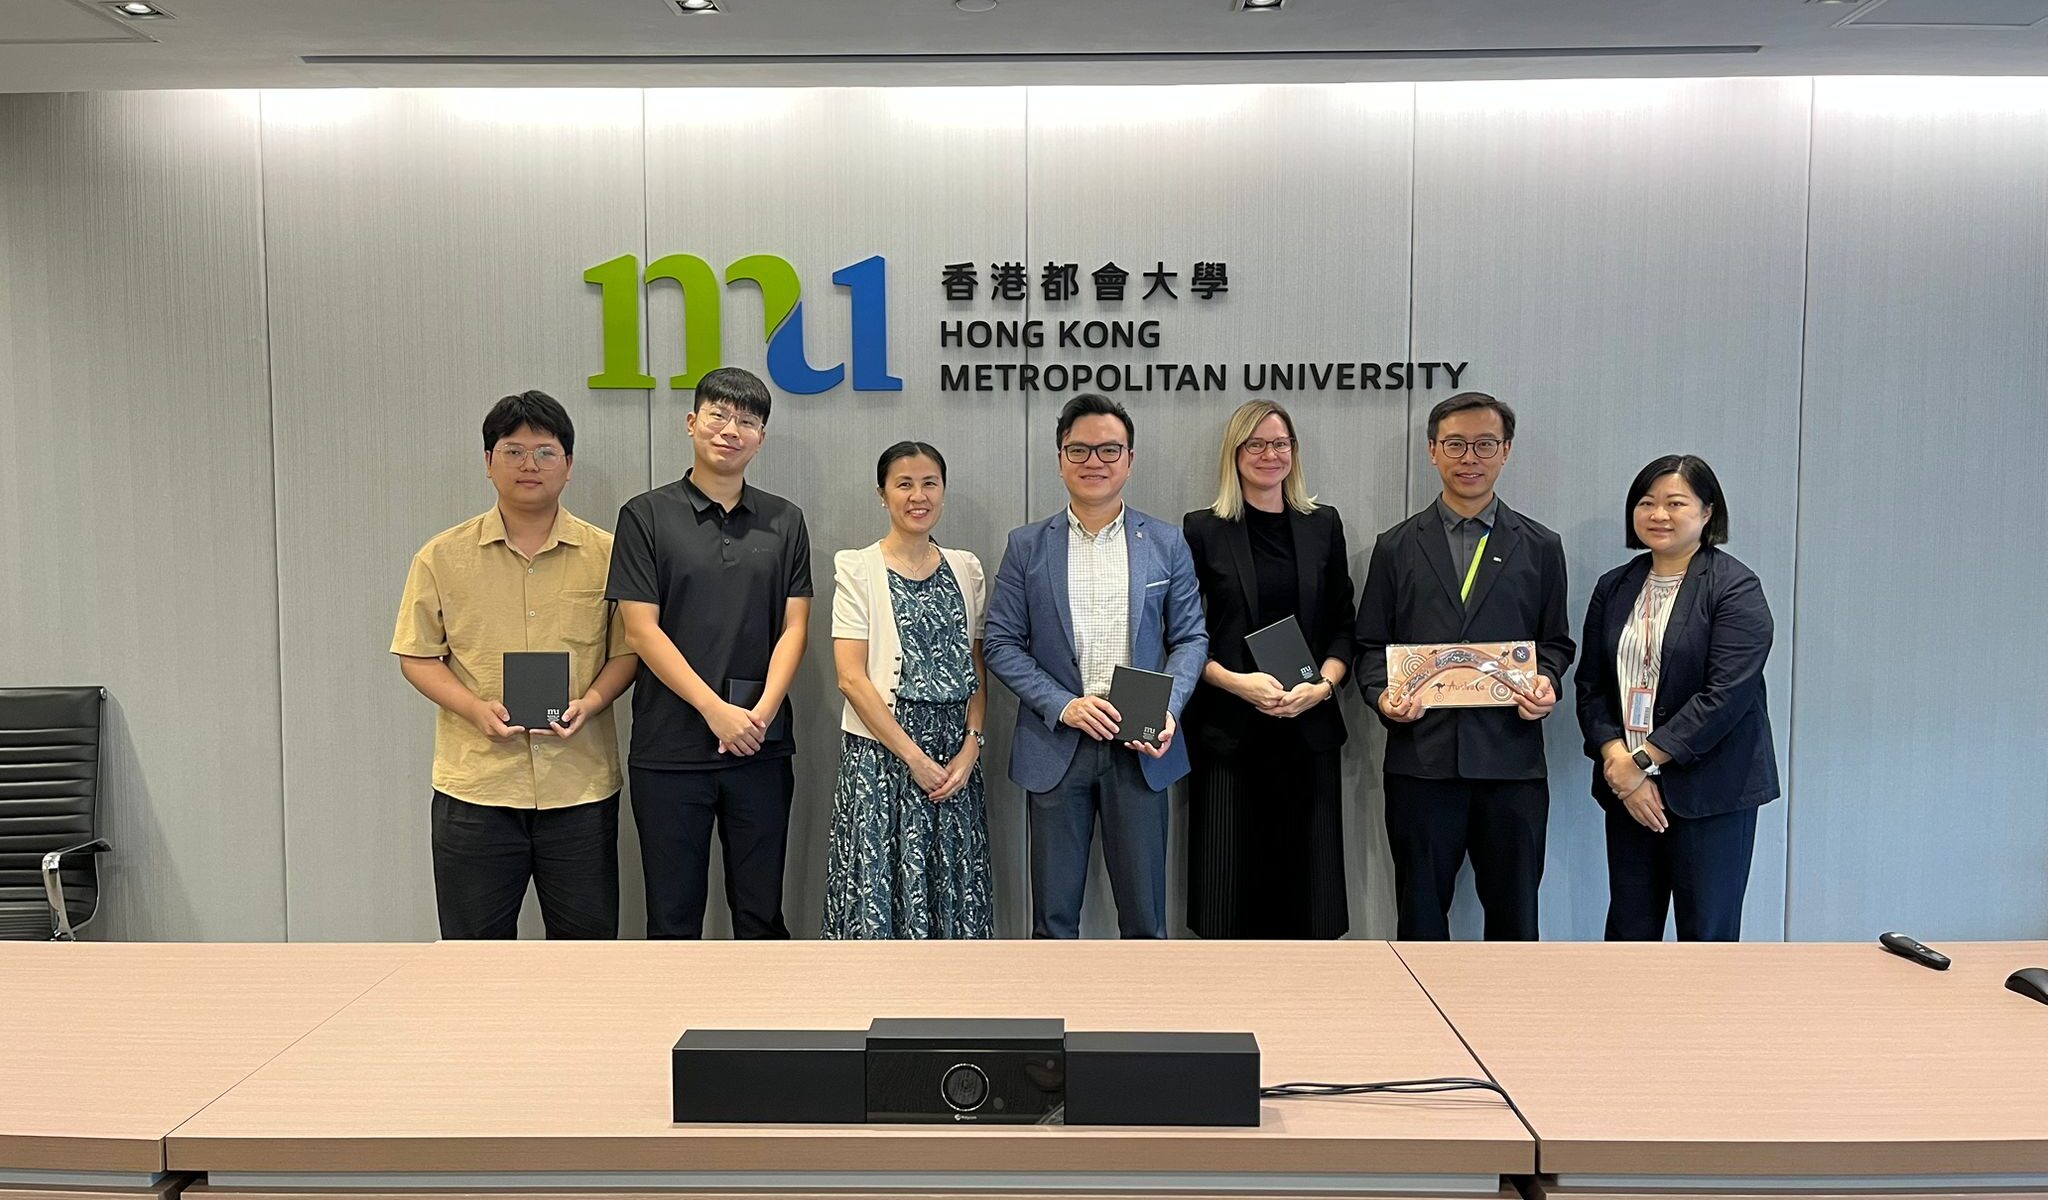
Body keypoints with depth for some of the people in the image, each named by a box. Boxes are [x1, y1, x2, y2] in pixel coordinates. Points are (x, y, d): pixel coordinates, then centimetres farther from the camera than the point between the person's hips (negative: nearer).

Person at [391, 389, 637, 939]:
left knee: (588, 936, 10)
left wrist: (590, 703, -13)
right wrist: (476, 709, -13)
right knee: (474, 938, 10)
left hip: (580, 784, 0)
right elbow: (417, 655, 4)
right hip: (474, 785, 0)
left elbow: (626, 650, 6)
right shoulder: (443, 556, 3)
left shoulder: (605, 554, 3)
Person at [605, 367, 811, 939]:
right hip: (669, 748, -2)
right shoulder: (647, 516, 1)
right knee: (673, 918, 7)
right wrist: (716, 710, -14)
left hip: (760, 748, 2)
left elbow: (794, 627, 4)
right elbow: (641, 631, -6)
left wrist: (762, 712, -11)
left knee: (761, 913, 10)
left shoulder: (784, 521, 9)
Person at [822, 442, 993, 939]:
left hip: (956, 760, 4)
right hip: (879, 755, -4)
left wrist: (970, 748, -6)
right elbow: (851, 677, -9)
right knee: (878, 887, -1)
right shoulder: (857, 568, -2)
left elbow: (977, 671, 10)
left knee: (953, 890, 6)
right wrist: (913, 756, -13)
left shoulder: (966, 570, 10)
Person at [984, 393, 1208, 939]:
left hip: (1140, 749, 1)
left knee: (1144, 914, 9)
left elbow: (1190, 637, 6)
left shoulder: (1166, 542, 6)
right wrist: (1063, 705, -13)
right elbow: (1002, 643, 1)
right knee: (1054, 915, 9)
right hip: (1056, 746, 0)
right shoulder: (1027, 546, 3)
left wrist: (1168, 710, -12)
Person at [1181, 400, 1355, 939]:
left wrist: (1323, 685, -6)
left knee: (1305, 874, 3)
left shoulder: (1323, 525, 10)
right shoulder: (1201, 529, 2)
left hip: (1307, 728, 2)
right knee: (1231, 874, -1)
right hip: (1228, 730, -2)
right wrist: (1236, 682, -13)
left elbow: (1342, 626, 11)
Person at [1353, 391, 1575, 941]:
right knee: (1420, 913, 9)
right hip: (1421, 757, 0)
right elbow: (1371, 645, 8)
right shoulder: (1397, 546, 8)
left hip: (1511, 758, 0)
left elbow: (1555, 641, 13)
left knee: (1514, 912, 8)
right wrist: (1382, 695, -11)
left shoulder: (1540, 547, 10)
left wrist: (1547, 681, -8)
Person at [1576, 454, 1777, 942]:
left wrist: (1644, 760, -15)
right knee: (1628, 934, 10)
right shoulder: (1614, 587, 11)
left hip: (1709, 793, -5)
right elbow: (1591, 686, 8)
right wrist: (1616, 759, -8)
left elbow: (1726, 694, -15)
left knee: (1707, 937, 4)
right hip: (1626, 790, 5)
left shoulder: (1735, 588, -6)